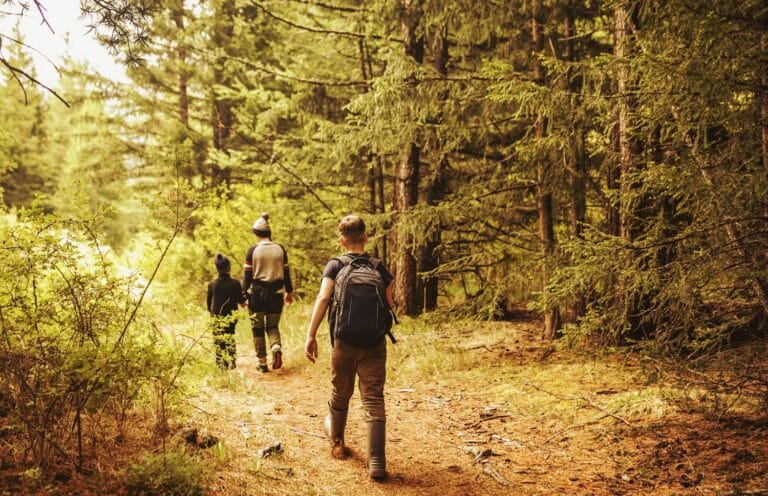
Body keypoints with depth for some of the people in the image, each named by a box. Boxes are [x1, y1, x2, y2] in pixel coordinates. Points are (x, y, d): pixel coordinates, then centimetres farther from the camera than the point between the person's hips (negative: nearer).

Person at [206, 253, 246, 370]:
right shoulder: (235, 283, -12)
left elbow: (208, 301, 4)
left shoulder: (212, 284, -5)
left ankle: (220, 363, 3)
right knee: (230, 339, 12)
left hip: (216, 317, 1)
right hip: (231, 316, -1)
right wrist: (246, 296, 16)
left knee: (218, 341, 7)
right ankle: (230, 362, 9)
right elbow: (241, 300, -6)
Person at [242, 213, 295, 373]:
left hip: (258, 293, -2)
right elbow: (286, 273, 7)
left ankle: (262, 363, 11)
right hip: (276, 293, 2)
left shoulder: (253, 250, -6)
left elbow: (247, 274, -5)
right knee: (273, 326, 16)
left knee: (258, 328, 10)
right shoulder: (280, 249, 1)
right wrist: (289, 292, 17)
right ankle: (276, 347, -15)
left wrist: (243, 294, 2)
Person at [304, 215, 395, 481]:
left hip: (344, 342, 0)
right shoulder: (379, 267, 2)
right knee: (374, 400, -1)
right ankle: (376, 463, -11)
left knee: (340, 395, 20)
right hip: (375, 344, 0)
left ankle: (337, 442, 45)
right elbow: (390, 305, 0)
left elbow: (323, 298, -15)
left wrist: (311, 335, -17)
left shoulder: (335, 265, -2)